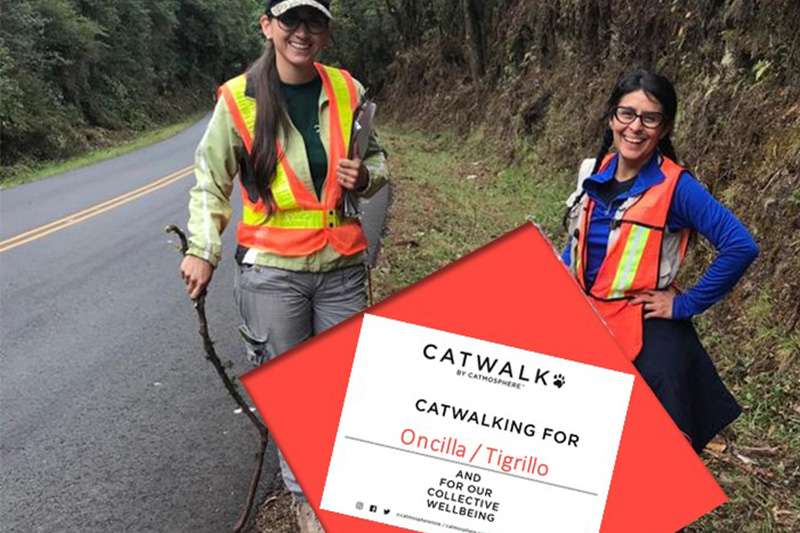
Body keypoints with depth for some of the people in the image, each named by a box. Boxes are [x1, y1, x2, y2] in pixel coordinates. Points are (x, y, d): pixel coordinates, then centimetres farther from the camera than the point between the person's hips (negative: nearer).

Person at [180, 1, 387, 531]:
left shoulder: (346, 91, 1)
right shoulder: (240, 99, -6)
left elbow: (376, 156, 16)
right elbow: (210, 180, 4)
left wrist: (365, 176, -6)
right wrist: (202, 250, -3)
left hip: (341, 266, 3)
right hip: (272, 271, -2)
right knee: (289, 389, 8)